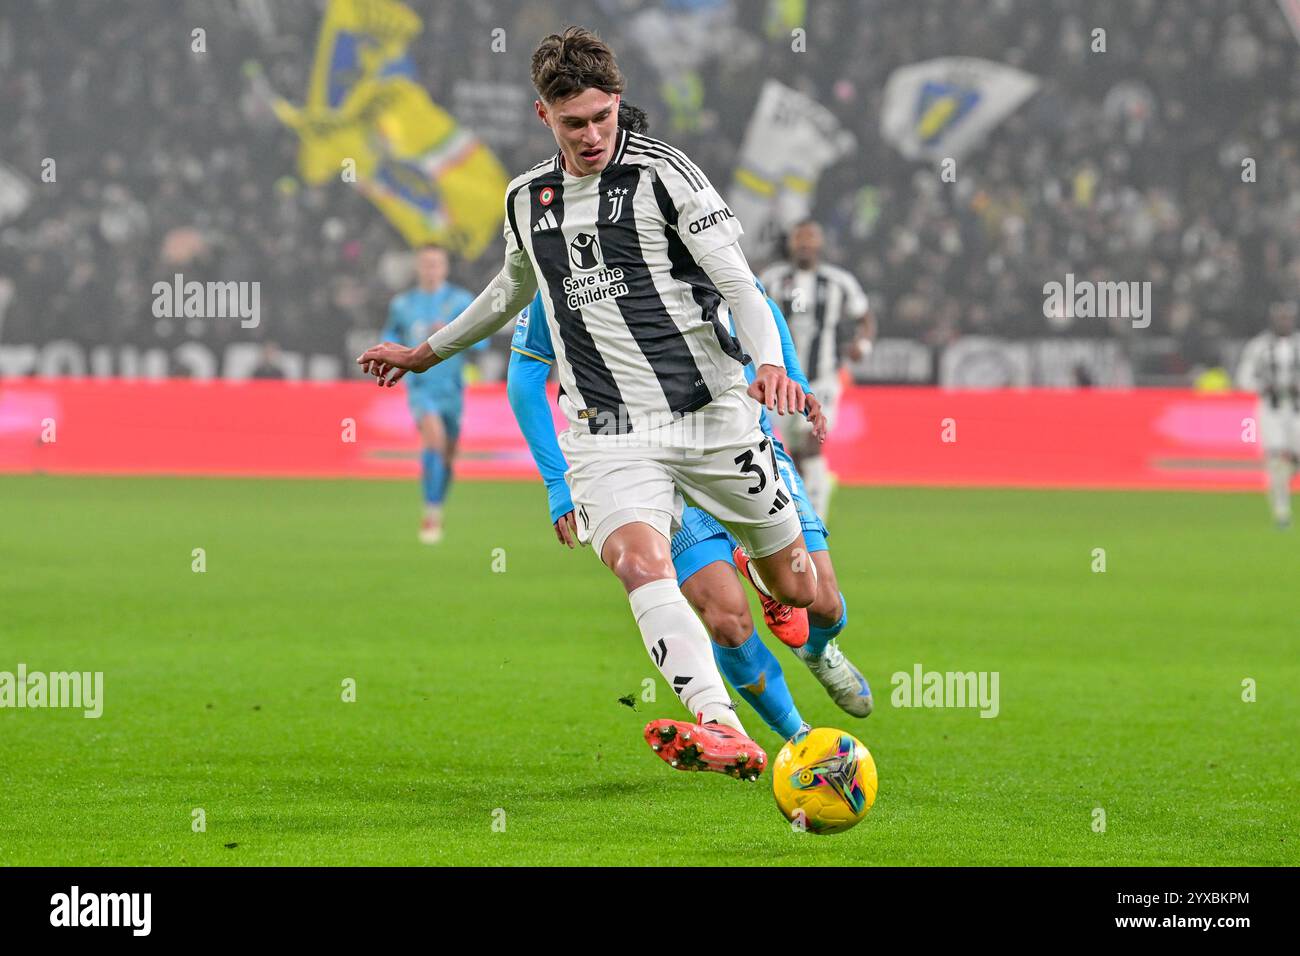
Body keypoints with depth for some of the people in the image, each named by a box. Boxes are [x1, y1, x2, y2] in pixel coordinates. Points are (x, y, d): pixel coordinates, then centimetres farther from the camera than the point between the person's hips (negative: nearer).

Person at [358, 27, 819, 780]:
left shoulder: (662, 172, -4)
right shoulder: (527, 200, 12)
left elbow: (738, 281, -8)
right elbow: (512, 289, 33)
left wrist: (768, 361, -27)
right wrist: (428, 352, 43)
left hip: (712, 413, -2)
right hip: (608, 433, 2)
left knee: (799, 592, 6)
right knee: (639, 559, -29)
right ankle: (722, 731, -44)